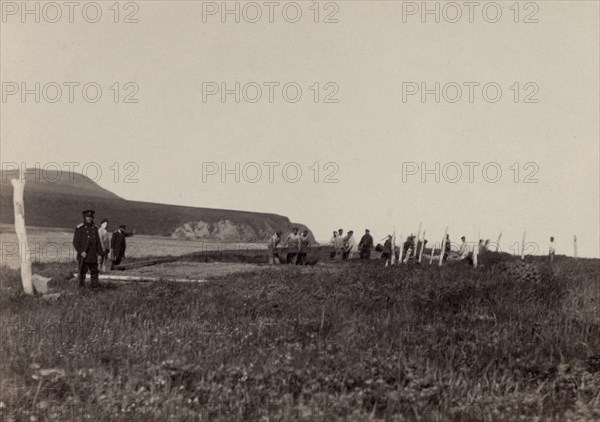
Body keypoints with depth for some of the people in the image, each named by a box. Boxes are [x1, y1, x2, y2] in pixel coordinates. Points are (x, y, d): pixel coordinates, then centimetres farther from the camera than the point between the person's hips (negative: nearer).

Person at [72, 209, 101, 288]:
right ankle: (82, 286, 5)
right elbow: (75, 242, -7)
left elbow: (98, 242, 16)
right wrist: (81, 252, -16)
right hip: (83, 255, -5)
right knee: (82, 272, -1)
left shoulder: (95, 228, 12)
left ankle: (95, 285, 13)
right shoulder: (79, 228, -5)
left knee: (94, 272, 7)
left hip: (93, 256, 5)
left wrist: (99, 253, 9)